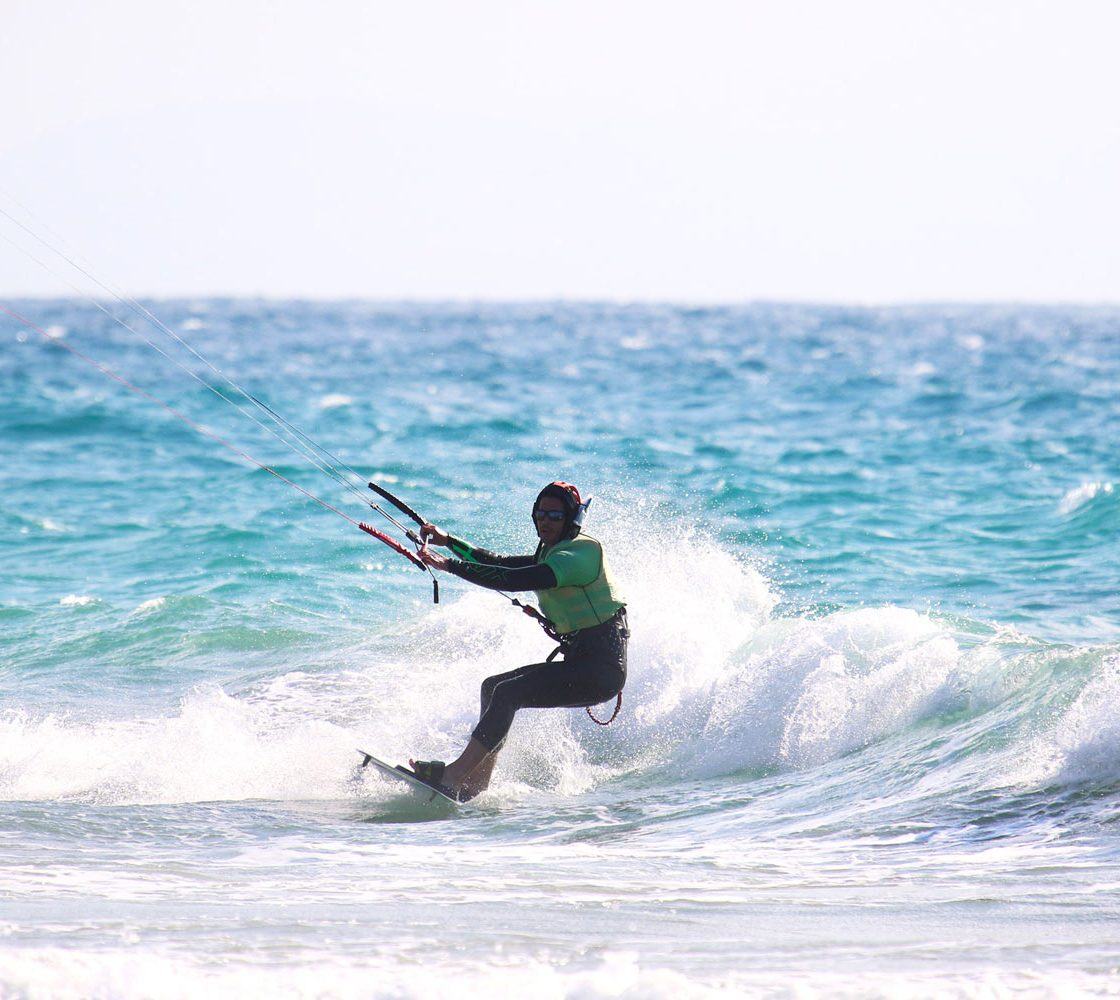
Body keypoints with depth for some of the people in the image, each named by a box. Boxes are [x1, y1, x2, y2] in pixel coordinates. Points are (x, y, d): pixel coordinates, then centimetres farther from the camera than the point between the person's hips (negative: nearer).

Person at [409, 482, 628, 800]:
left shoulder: (580, 552, -15)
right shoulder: (551, 555, 17)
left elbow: (517, 580, -25)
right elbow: (499, 563, 25)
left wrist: (451, 565, -24)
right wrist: (448, 541, 18)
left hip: (601, 670, -10)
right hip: (579, 665, 10)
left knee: (507, 693, -22)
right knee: (493, 687, 11)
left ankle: (455, 775, -27)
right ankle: (477, 784, 4)